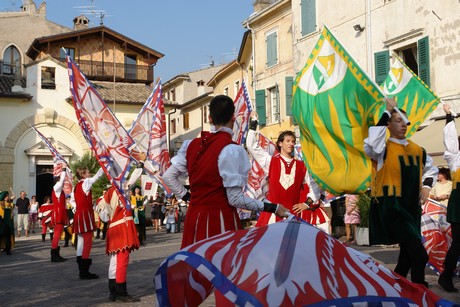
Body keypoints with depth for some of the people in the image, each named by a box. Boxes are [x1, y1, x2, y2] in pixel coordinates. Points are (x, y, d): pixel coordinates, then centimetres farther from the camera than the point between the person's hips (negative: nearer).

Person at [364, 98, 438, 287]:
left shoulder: (417, 150, 12)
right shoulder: (383, 148, -7)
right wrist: (387, 113, -24)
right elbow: (372, 143, -31)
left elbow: (431, 168, 28)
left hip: (411, 207, 7)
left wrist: (426, 186, 8)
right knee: (419, 255, -17)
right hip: (391, 206, -7)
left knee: (408, 251, 14)